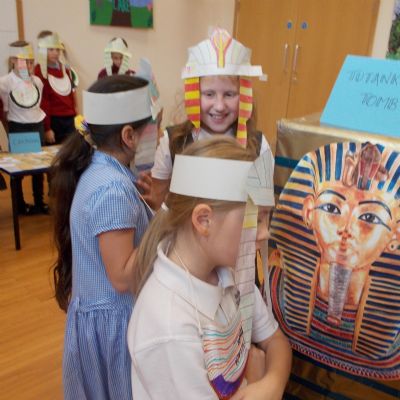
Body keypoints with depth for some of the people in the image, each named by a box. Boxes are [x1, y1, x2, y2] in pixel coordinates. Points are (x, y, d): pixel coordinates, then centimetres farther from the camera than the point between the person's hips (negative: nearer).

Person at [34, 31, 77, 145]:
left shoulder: (65, 69, 13)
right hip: (53, 120, -6)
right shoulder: (39, 71, -8)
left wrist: (75, 117, 11)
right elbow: (42, 101, -12)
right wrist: (47, 128, -15)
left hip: (69, 119, 6)